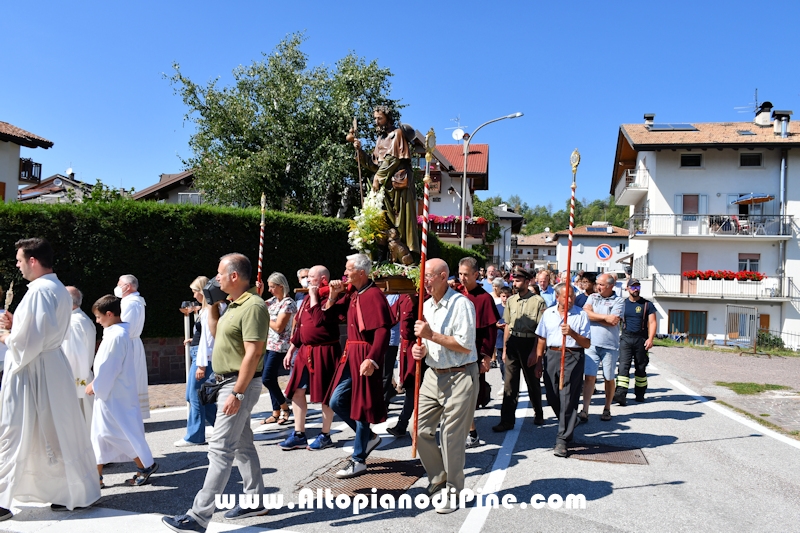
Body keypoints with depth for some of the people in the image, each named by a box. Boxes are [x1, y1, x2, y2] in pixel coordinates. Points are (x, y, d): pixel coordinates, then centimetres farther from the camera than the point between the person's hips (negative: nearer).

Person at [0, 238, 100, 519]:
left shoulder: (39, 291, -18)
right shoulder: (59, 289, 12)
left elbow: (29, 340, -23)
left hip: (32, 371, -9)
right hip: (50, 366, 9)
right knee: (57, 432, 14)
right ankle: (74, 491, 22)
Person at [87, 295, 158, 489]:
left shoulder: (116, 335, -20)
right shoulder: (121, 332, 9)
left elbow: (109, 367, -19)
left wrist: (95, 386, -8)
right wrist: (96, 384, 14)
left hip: (113, 394, -10)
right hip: (111, 392, 10)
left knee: (122, 432, -1)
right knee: (100, 433, 13)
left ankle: (146, 465, 9)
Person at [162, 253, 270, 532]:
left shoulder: (253, 306, -20)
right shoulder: (234, 305, 12)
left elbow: (253, 354, -25)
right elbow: (218, 333, 26)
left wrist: (236, 393, -25)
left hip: (240, 385, -10)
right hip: (230, 383, 10)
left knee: (220, 449, -6)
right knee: (242, 444, 16)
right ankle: (254, 501, 26)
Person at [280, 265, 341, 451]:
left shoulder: (329, 298, -12)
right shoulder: (307, 299, 14)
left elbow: (319, 321, -26)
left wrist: (314, 297, -17)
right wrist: (290, 350, 17)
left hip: (324, 351, -8)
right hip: (305, 351, 9)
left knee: (325, 395, 3)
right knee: (296, 391, 8)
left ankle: (325, 436, 17)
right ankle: (299, 435, 19)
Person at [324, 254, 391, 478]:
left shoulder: (374, 295, -16)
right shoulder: (352, 294, 10)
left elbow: (382, 331, -23)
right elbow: (330, 313, 18)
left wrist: (372, 359, -31)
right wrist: (333, 294, 2)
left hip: (365, 357, -9)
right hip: (350, 355, 9)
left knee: (360, 406, 1)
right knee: (336, 402, 10)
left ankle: (358, 460, 14)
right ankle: (369, 437, 28)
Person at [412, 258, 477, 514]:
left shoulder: (461, 304, -13)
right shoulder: (427, 306, 11)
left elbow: (466, 346, -18)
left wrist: (432, 335, -20)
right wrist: (421, 349, -2)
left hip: (460, 377, -7)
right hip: (433, 375, 8)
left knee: (452, 436, 0)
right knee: (421, 430, 8)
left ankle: (452, 491, 16)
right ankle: (438, 478, 29)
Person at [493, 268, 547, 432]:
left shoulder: (538, 301, -8)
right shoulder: (511, 300, 8)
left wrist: (535, 351, -13)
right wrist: (504, 349, 10)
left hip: (530, 342, -4)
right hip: (512, 343, 4)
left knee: (532, 381, 12)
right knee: (510, 383, 3)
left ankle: (538, 414, 34)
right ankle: (507, 420, 7)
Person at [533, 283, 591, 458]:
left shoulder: (581, 315, 0)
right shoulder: (548, 314, 11)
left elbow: (587, 343, -3)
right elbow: (541, 340, 14)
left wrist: (572, 333, -19)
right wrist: (539, 362, 10)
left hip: (573, 357, -4)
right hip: (551, 356, 4)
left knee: (568, 399, -6)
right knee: (552, 397, 9)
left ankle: (562, 439, -1)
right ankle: (570, 423, 36)